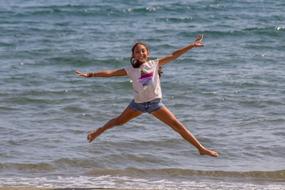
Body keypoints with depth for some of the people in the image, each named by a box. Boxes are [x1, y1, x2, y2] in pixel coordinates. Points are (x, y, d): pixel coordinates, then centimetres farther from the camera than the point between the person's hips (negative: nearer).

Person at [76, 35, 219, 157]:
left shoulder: (154, 64, -6)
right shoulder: (130, 70, -6)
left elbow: (174, 56, -9)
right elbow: (110, 73, -7)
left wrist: (192, 45, -14)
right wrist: (90, 75, -12)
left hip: (155, 103, -1)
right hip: (138, 103, 1)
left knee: (178, 125, -8)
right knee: (119, 121, 20)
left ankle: (201, 148, -6)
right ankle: (97, 132, 47)